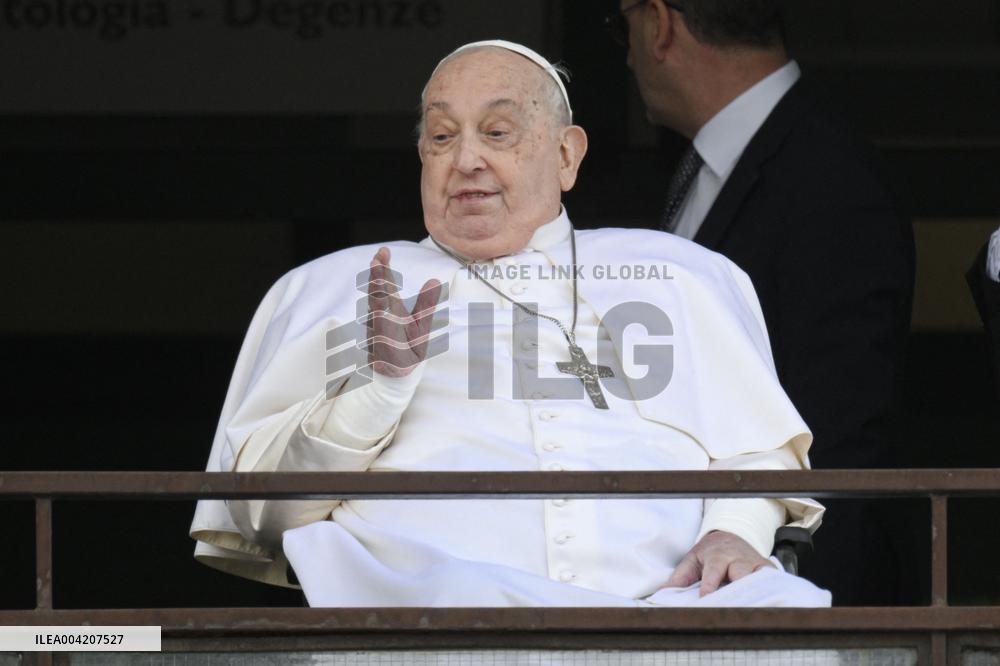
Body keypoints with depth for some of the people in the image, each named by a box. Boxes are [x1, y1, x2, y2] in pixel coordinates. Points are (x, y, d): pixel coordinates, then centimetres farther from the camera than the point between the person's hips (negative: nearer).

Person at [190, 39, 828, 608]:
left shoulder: (681, 275, 29)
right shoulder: (327, 289, 25)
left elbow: (761, 450, 23)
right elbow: (257, 506, 16)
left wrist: (736, 532, -1)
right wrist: (375, 390, -1)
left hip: (666, 594, 2)